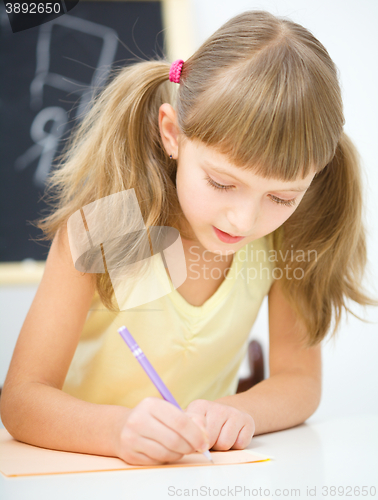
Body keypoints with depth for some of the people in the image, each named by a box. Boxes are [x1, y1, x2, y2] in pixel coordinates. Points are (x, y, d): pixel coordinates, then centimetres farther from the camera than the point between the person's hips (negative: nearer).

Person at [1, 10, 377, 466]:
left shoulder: (287, 233, -12)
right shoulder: (103, 224, -21)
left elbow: (299, 379, -7)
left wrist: (236, 412, -29)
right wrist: (118, 429, -42)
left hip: (194, 471, 2)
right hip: (78, 469, -1)